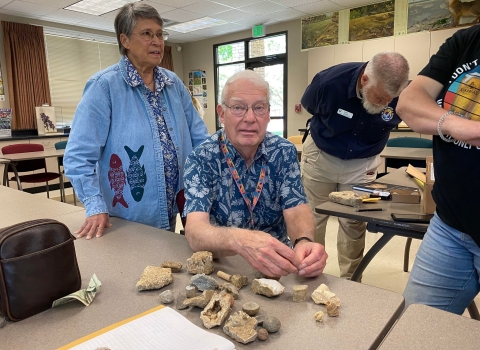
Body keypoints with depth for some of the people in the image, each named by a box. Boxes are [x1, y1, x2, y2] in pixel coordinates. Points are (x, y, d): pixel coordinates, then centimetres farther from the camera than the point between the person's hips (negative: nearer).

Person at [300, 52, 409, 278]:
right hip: (321, 157, 0)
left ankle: (350, 279, 23)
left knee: (354, 223, 5)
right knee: (313, 218, 7)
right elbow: (308, 107, -6)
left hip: (362, 163, 1)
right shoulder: (330, 81, -29)